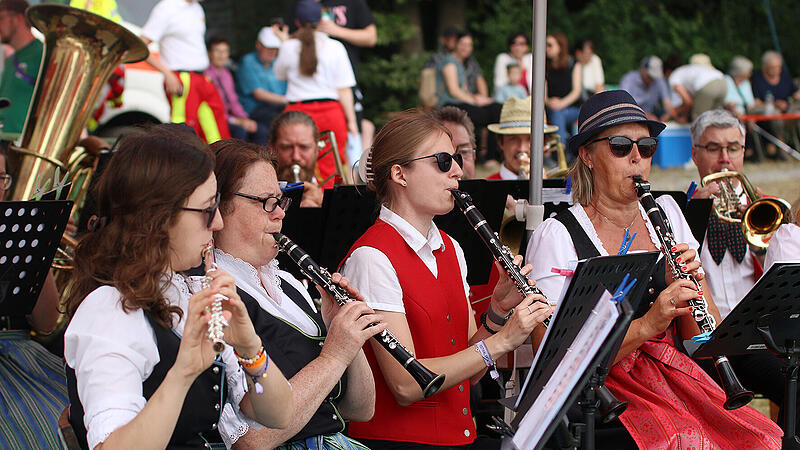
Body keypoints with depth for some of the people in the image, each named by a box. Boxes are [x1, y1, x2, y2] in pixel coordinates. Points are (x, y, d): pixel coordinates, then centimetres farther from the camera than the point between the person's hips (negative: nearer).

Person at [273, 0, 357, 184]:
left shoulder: (289, 47, 0)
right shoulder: (335, 47, -1)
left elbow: (279, 73, 21)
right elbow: (344, 89, -1)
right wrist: (351, 120, 5)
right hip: (331, 111, 0)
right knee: (329, 169, 2)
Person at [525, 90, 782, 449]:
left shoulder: (667, 214, 14)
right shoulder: (555, 237, -5)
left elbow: (706, 338, 12)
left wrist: (687, 288, -9)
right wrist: (647, 325, -23)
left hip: (673, 376, 5)